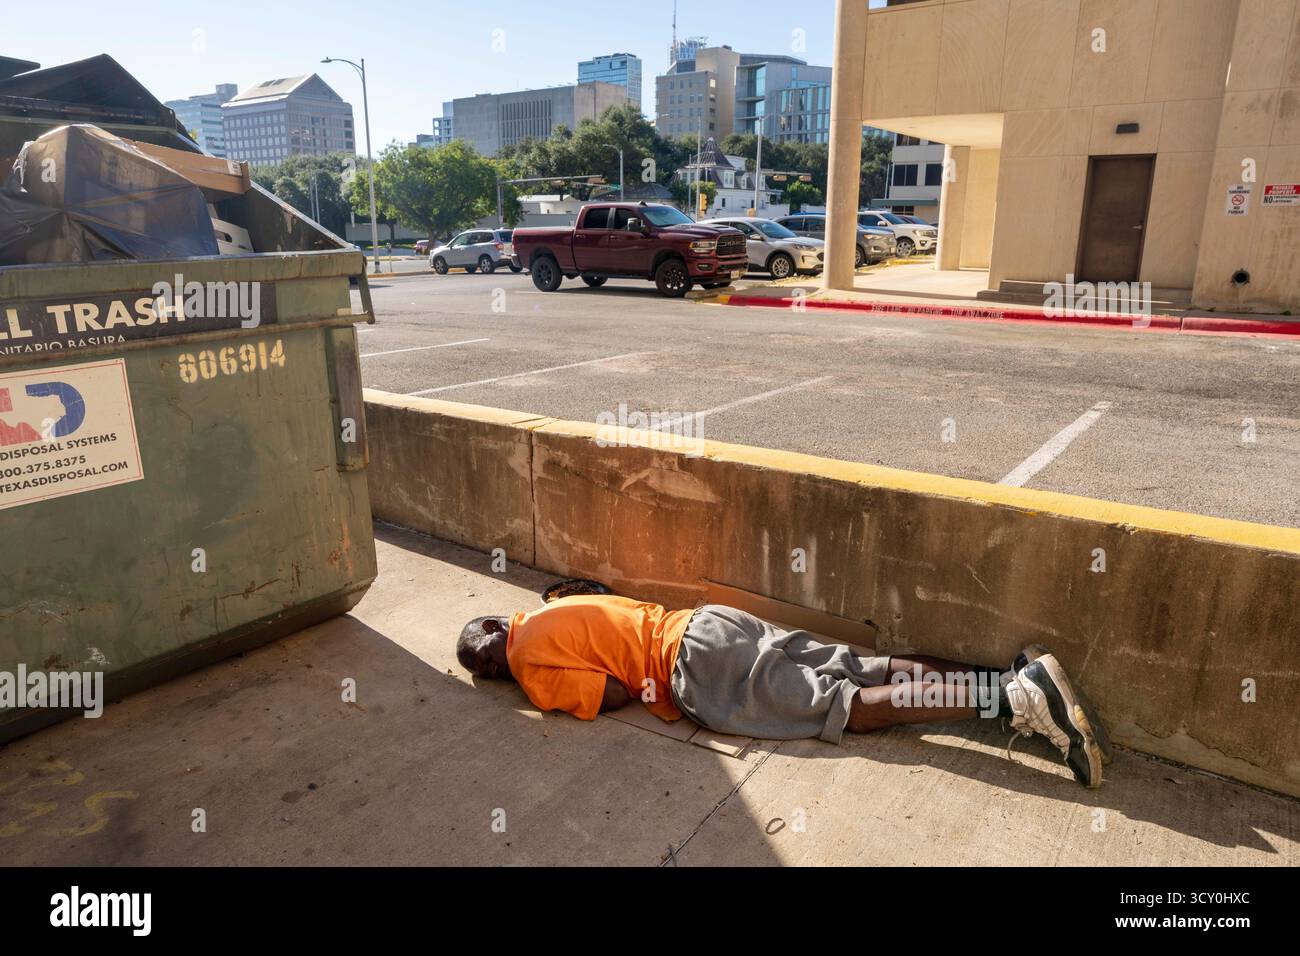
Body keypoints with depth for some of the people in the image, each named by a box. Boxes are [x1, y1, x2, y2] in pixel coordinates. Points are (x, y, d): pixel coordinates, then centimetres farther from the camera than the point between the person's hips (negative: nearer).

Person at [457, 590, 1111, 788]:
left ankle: (1019, 698, -18)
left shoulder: (530, 656, -3)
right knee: (875, 672, 2)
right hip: (709, 621, 8)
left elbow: (615, 693, -10)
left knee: (855, 707, -11)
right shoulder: (551, 613, 23)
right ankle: (1018, 676, -4)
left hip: (697, 666, -8)